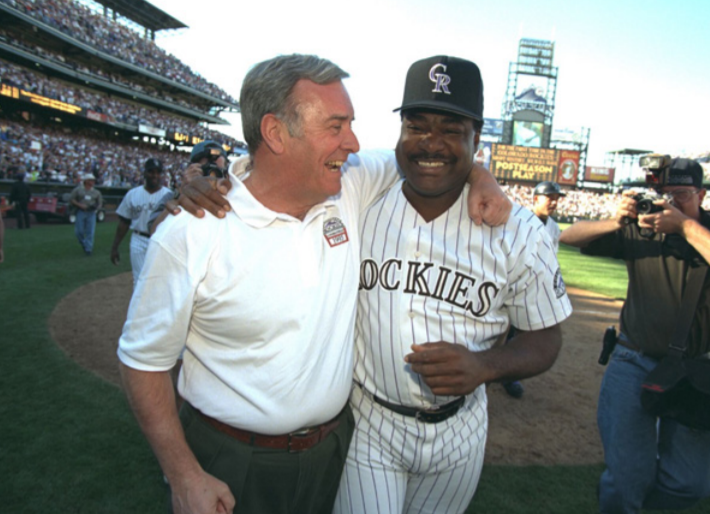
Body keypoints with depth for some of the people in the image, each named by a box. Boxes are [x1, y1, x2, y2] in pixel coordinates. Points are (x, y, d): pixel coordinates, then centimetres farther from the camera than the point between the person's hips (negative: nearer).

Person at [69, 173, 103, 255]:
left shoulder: (96, 192, 12)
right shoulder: (78, 189, 7)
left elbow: (100, 203, 13)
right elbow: (71, 199, 5)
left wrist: (96, 207, -10)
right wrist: (79, 205, -10)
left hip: (91, 213, 1)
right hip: (80, 212, -1)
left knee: (90, 232, -6)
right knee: (79, 231, -2)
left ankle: (88, 249, -1)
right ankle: (84, 244, 24)